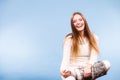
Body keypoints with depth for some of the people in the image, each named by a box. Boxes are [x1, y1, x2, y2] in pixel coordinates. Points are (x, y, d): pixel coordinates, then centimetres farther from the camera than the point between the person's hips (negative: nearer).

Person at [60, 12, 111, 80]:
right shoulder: (69, 39, 0)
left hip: (87, 70, 4)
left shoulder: (94, 38, 6)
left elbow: (94, 57, -6)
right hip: (73, 69, -4)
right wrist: (63, 70, -34)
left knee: (106, 64, -29)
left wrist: (89, 66, -29)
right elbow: (66, 58, -11)